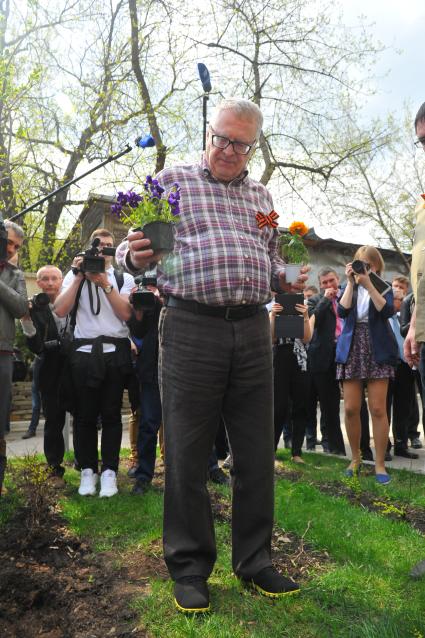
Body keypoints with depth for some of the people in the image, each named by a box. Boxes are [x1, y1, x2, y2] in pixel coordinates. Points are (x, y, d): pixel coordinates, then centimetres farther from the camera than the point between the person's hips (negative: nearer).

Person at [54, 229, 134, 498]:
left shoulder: (124, 278, 12)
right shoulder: (75, 276, 13)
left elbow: (126, 314, -4)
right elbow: (61, 310, -2)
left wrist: (104, 283, -9)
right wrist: (79, 277, -5)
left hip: (115, 352, 0)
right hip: (84, 351, 1)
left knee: (111, 414, 1)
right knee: (85, 415, 3)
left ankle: (109, 472, 8)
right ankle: (88, 471, 14)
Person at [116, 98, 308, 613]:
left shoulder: (261, 196, 21)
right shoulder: (171, 180, 9)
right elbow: (132, 247, 6)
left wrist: (287, 278, 6)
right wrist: (134, 256, -17)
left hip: (253, 329, 4)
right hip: (191, 325, -4)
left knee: (257, 454, 8)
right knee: (187, 455, 2)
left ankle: (254, 561, 26)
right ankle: (189, 568, 19)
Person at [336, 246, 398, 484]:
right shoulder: (349, 287, 14)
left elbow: (387, 311, -11)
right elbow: (342, 311, -5)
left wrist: (368, 285, -16)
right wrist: (350, 282, -8)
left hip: (377, 350, -2)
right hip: (352, 349, 2)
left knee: (378, 409, -5)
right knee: (351, 409, -1)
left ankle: (380, 463, 5)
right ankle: (356, 458, 17)